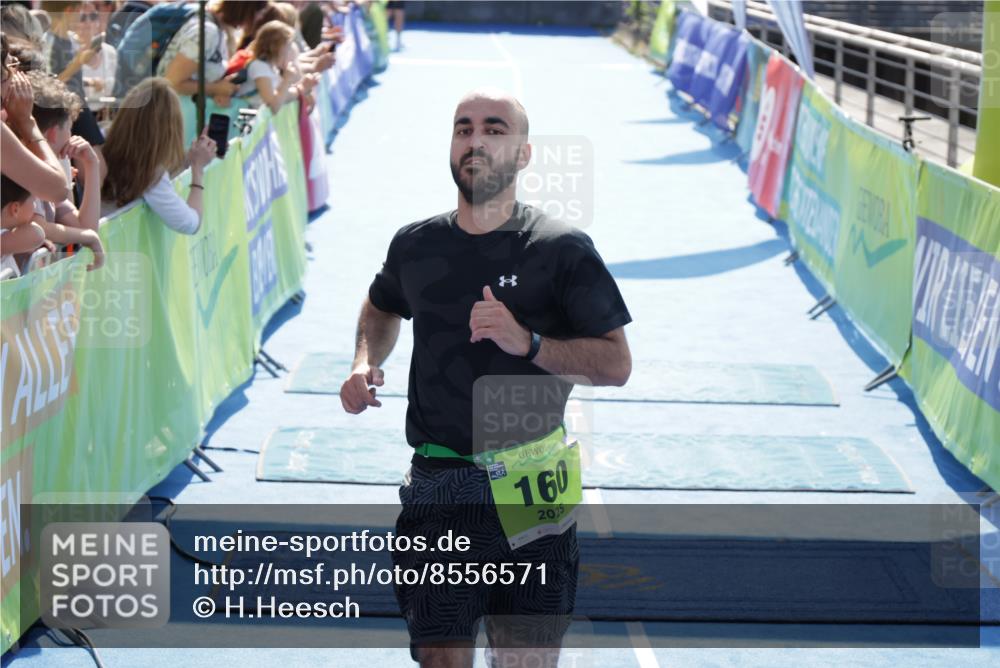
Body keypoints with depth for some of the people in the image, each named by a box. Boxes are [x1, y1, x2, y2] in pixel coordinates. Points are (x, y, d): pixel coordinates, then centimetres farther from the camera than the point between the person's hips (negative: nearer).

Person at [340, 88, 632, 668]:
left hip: (529, 491, -2)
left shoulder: (562, 249, -4)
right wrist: (366, 364, 10)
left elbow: (616, 364, -6)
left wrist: (527, 342, -19)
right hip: (437, 489, 3)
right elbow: (383, 308, 30)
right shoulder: (416, 245, 8)